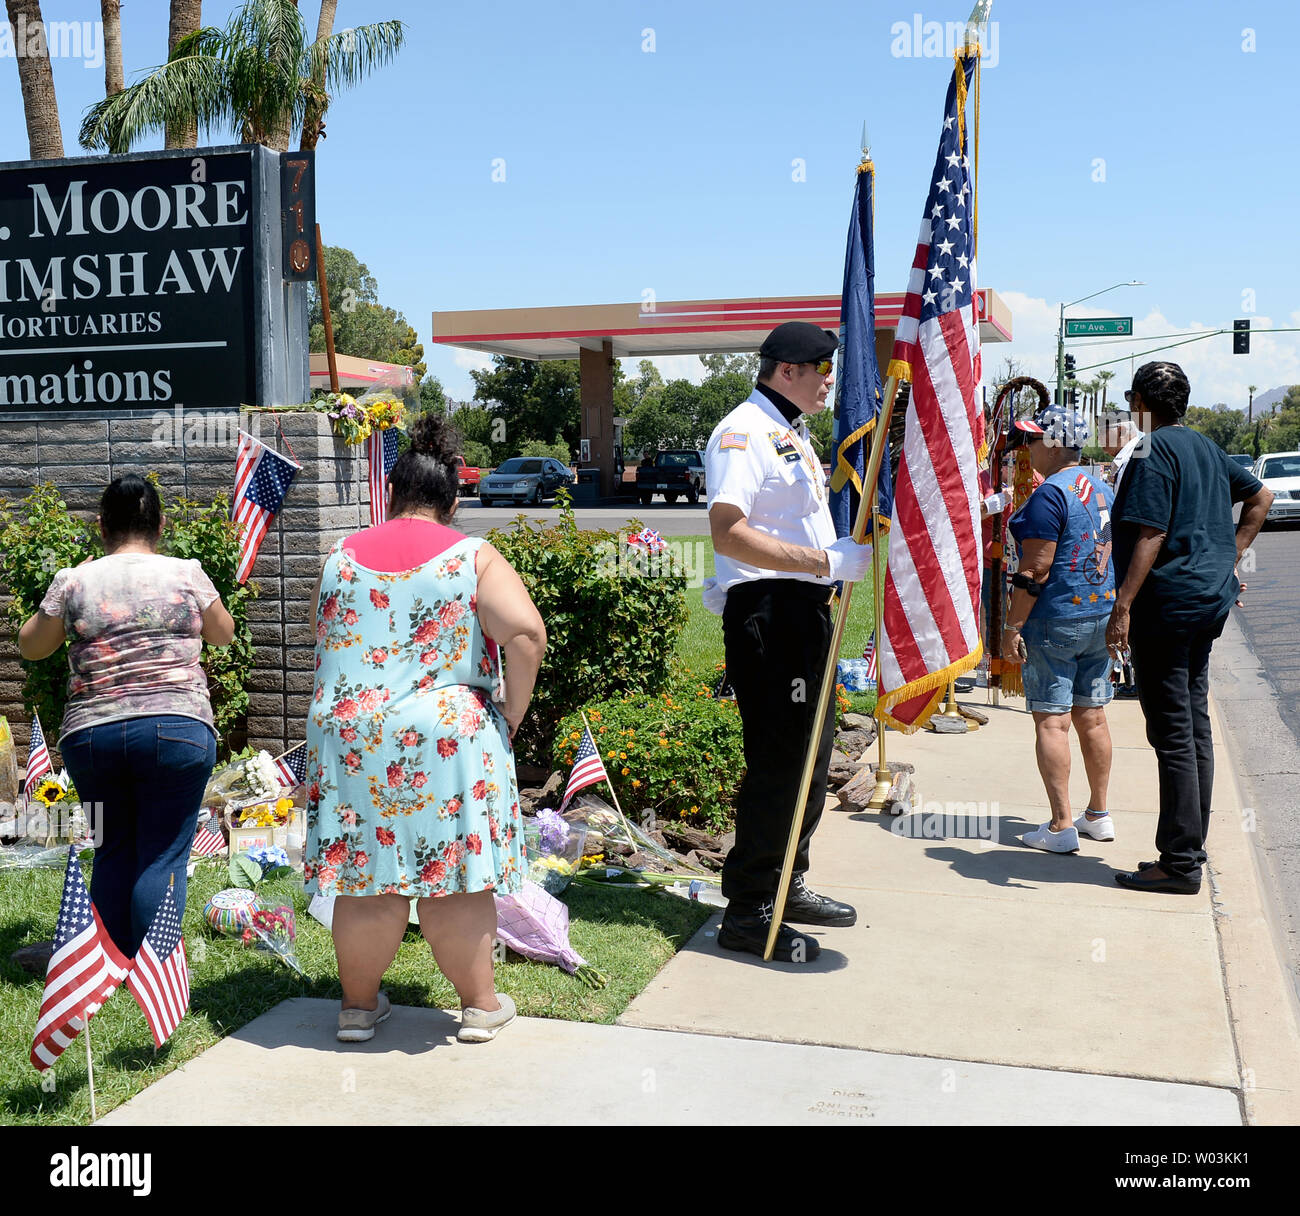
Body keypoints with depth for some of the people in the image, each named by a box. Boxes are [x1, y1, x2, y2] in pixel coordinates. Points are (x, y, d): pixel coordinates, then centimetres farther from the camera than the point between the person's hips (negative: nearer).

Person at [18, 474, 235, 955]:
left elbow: (30, 646, 18)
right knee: (163, 857, 2)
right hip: (177, 730, -2)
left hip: (91, 735, 2)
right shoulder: (187, 575, 0)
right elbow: (223, 635, 16)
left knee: (113, 852, 16)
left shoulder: (74, 581, 4)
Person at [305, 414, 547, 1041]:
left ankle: (358, 1004, 23)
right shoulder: (472, 557, -1)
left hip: (348, 736, 3)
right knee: (454, 877, 7)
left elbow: (326, 645, 20)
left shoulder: (340, 557, 10)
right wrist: (510, 714, -3)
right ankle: (480, 1004, 18)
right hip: (444, 738, -3)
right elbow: (526, 634, -13)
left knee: (364, 877, 11)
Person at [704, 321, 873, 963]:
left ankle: (787, 885, 28)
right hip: (767, 610, -10)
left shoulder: (795, 433, 21)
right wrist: (826, 561, -25)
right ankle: (746, 912, 1)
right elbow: (728, 532, -24)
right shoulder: (743, 431, -11)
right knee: (778, 761, -8)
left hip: (808, 607, 10)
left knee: (809, 756, 15)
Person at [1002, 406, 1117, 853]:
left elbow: (1035, 569, -20)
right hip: (1101, 615, 9)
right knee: (1092, 716, 14)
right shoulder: (1098, 490, 12)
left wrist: (1012, 625, -15)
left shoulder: (1050, 494, -16)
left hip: (1056, 620, -9)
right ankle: (1098, 816, 22)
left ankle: (1061, 826, -5)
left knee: (1051, 719, -5)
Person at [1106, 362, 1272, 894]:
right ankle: (1191, 846, 23)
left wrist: (1122, 607, -21)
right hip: (1210, 599, 9)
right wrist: (1231, 555, 20)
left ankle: (1180, 864, 0)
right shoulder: (1205, 446, 14)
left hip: (1167, 603, -9)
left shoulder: (1153, 451, -13)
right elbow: (1260, 495, 24)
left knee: (1172, 734, -5)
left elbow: (1150, 537, -21)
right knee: (1195, 725, 14)